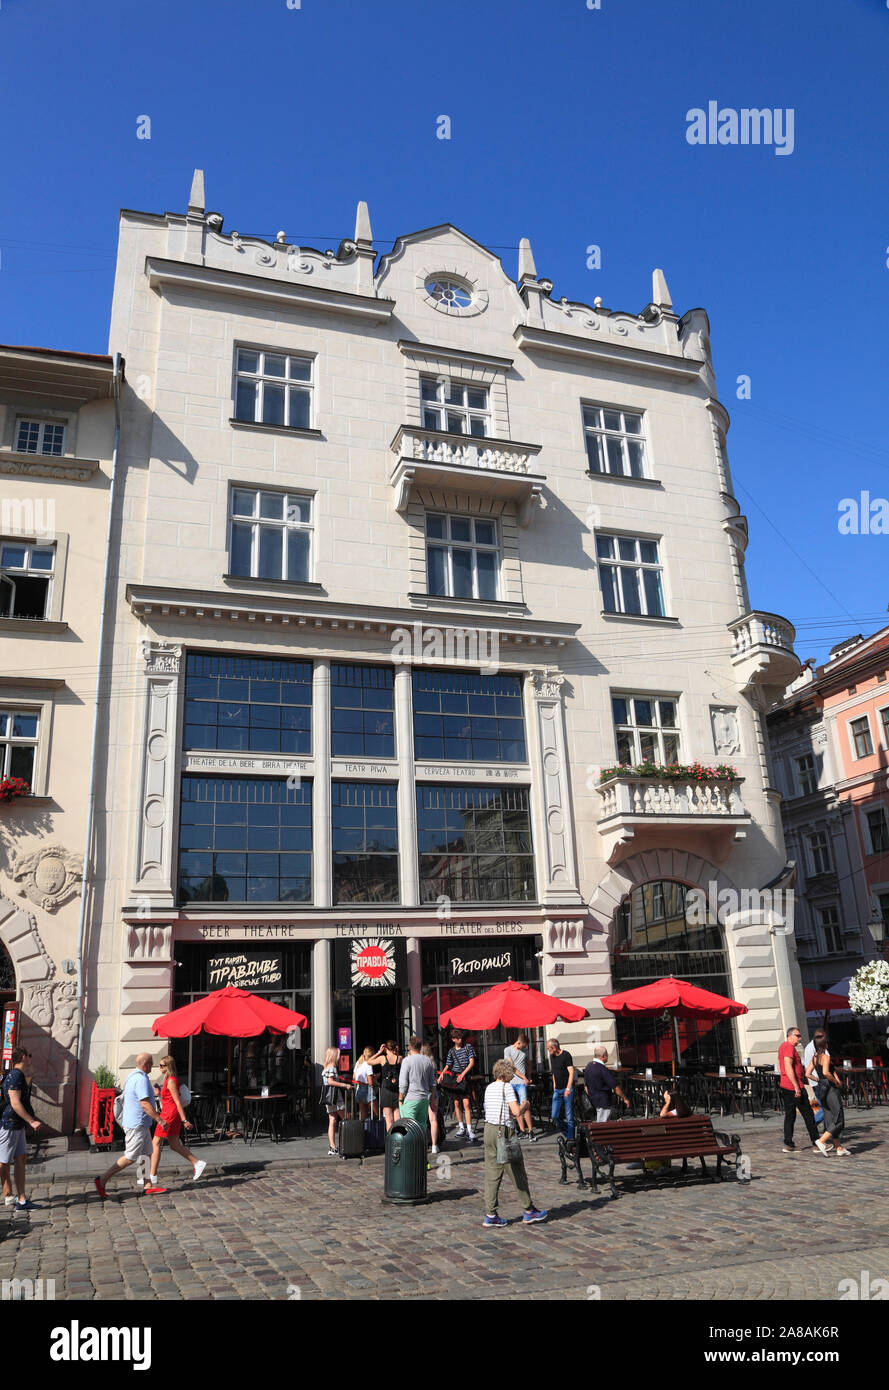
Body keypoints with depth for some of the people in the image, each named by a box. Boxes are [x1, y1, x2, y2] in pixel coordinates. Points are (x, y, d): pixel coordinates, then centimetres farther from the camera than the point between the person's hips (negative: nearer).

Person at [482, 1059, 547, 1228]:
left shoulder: (489, 1088, 11)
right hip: (505, 1131, -7)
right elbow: (516, 1112, -18)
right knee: (517, 1173, 5)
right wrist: (525, 1105, 3)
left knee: (492, 1173, 8)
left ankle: (490, 1215, 7)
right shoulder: (507, 1087, -10)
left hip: (489, 1130, 7)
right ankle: (528, 1211, 14)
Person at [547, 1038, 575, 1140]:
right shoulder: (552, 1056, 11)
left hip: (567, 1090, -7)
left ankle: (570, 1138, 8)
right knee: (554, 1116, 2)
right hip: (557, 1090, 7)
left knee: (569, 1116, -2)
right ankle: (566, 1133, 21)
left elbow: (571, 1073, -16)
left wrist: (568, 1088, -23)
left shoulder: (566, 1055, -11)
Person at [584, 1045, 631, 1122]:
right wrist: (625, 1098, -7)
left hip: (593, 1099, 8)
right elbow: (615, 1087, -17)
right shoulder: (603, 1069, -22)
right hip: (603, 1101, -8)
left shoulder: (588, 1066, 3)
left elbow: (586, 1086, 11)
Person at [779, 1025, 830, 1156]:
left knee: (789, 1115, 9)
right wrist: (796, 1087, -24)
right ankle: (816, 1143, 5)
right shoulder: (789, 1047, -15)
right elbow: (788, 1068, -23)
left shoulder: (782, 1046, 17)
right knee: (808, 1114, 0)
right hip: (795, 1087, -9)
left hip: (784, 1086, 9)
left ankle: (788, 1144, 7)